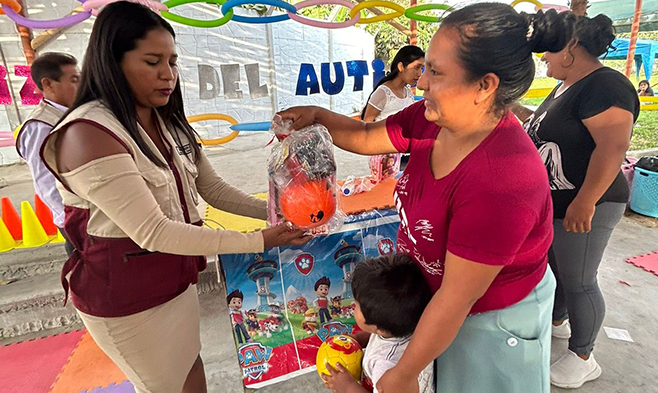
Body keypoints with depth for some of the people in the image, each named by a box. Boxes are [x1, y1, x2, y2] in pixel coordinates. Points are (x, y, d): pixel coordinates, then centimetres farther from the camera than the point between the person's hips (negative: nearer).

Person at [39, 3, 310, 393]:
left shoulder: (170, 124, 5)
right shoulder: (89, 133, -23)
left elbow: (215, 190, 2)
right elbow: (153, 232, -28)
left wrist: (274, 211, -12)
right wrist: (258, 241, -29)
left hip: (178, 277, 7)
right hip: (127, 298, -7)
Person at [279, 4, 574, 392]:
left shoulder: (501, 182, -38)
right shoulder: (432, 118, -15)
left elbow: (456, 300, -30)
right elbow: (366, 138, 3)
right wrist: (317, 114, -10)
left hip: (495, 320, -6)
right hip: (435, 298, 7)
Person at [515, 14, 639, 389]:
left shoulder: (605, 86, -20)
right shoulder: (569, 85, 11)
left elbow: (614, 147, -28)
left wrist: (584, 203, -30)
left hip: (583, 207, -9)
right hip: (554, 201, 10)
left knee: (578, 282, 4)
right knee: (554, 267, 23)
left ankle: (582, 358, 23)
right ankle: (556, 320, 45)